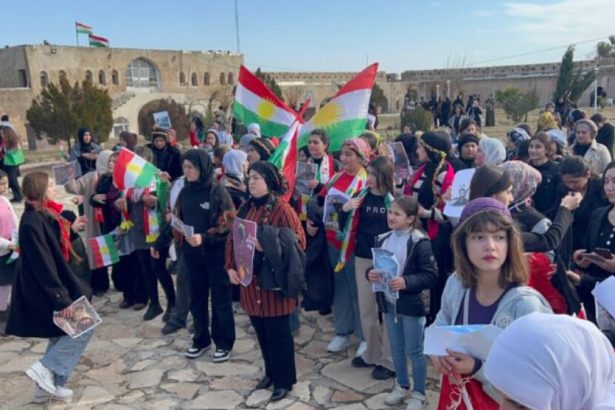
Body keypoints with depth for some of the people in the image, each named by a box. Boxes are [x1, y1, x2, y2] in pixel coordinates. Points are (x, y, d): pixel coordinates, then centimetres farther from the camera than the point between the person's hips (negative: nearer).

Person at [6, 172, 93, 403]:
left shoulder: (43, 215, 6)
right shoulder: (32, 222, -24)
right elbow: (42, 265, -26)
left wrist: (71, 230, 19)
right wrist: (61, 300, -25)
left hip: (54, 284, 10)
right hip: (44, 290, -10)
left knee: (63, 335, 17)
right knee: (83, 327, -4)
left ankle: (49, 385, 27)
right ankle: (45, 369, 1)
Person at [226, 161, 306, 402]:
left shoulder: (282, 209, -12)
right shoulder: (245, 208, 8)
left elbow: (298, 241, -16)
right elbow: (233, 239, 11)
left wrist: (268, 247, -27)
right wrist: (231, 267, -1)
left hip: (273, 281, -6)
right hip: (250, 279, 7)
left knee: (278, 332, 4)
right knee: (261, 331, 17)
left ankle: (284, 380, 20)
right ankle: (271, 373, 35)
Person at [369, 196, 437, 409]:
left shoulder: (420, 243, -15)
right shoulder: (382, 239, 3)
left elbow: (431, 276, -17)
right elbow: (375, 266, 13)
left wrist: (406, 282, -28)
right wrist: (370, 273, -9)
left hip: (411, 305, -6)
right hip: (388, 303, 6)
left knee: (415, 351, 8)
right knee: (396, 348, 19)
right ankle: (402, 385, 38)